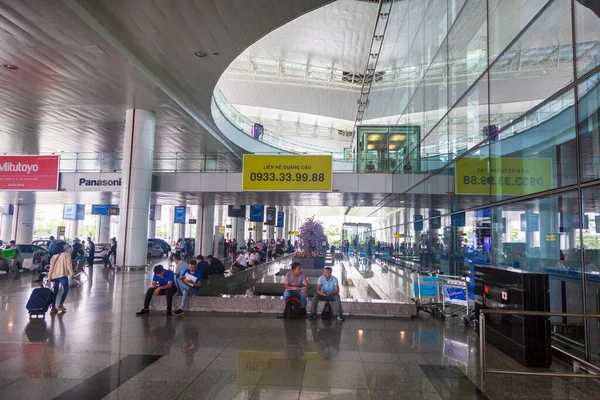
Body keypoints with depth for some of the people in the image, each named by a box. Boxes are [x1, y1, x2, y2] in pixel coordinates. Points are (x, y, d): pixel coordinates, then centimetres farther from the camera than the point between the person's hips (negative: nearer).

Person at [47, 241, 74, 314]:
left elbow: (51, 267, 11)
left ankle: (53, 307, 11)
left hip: (54, 276, 6)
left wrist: (49, 277, 13)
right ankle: (61, 305, 0)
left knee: (55, 291, 12)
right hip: (63, 275, -6)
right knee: (66, 289, 9)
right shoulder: (66, 254, -2)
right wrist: (71, 274, -12)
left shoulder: (53, 256, 15)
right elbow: (69, 264, -10)